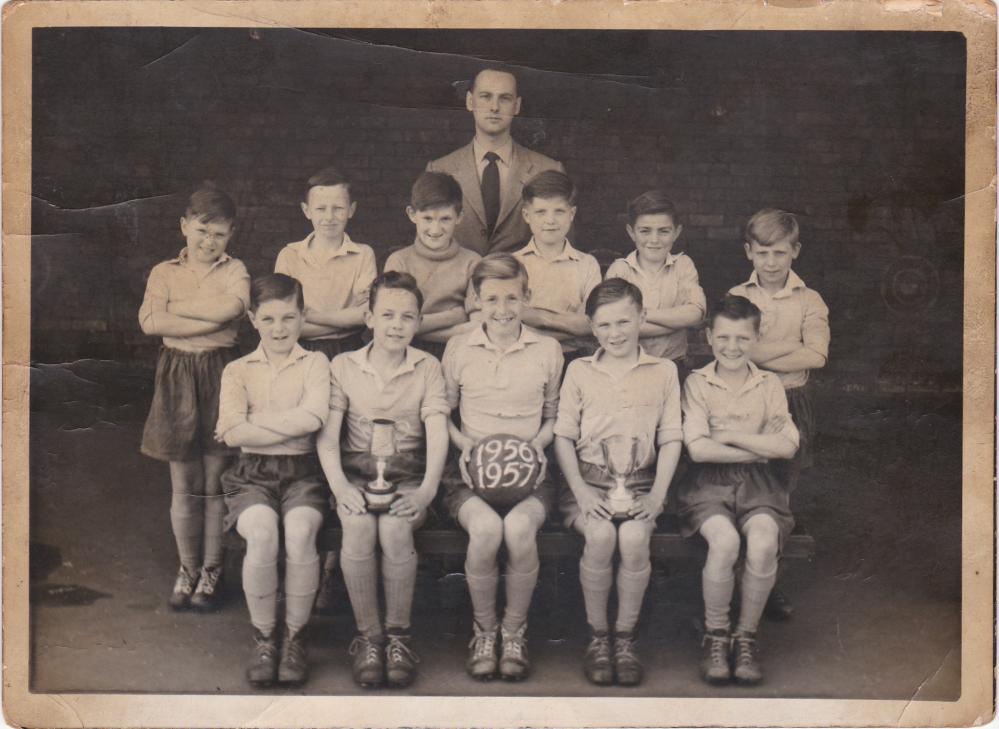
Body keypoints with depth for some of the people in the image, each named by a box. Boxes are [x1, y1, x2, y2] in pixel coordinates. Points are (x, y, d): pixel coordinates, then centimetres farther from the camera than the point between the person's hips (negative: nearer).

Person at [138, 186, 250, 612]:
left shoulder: (234, 271, 2)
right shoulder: (164, 272, 5)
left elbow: (231, 306, -20)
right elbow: (149, 321, -13)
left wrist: (176, 306, -11)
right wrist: (212, 320, -16)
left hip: (220, 375, -1)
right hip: (177, 375, 1)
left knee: (214, 484, 6)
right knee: (184, 487, 8)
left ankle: (211, 570, 20)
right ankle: (187, 568, 23)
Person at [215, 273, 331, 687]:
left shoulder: (315, 363, 10)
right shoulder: (238, 371, 13)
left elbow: (314, 417, -10)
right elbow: (233, 432, -4)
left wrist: (254, 423, -8)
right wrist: (290, 428, -8)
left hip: (302, 473, -1)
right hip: (253, 475, 1)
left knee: (300, 532, -31)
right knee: (261, 533, -31)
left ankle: (295, 637, -13)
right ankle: (263, 638, -13)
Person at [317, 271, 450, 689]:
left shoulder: (428, 368, 7)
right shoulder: (343, 367, 7)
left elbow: (437, 434, -3)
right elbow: (327, 435, -1)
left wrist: (427, 489, -18)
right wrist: (338, 485, -17)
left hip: (407, 477, 0)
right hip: (356, 474, 0)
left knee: (395, 529, -31)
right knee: (358, 529, -31)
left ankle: (398, 635, -15)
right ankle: (367, 636, -18)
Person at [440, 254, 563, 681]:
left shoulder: (548, 351, 9)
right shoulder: (458, 349, 9)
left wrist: (540, 441, -1)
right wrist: (463, 443, -3)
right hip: (471, 470, 0)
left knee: (520, 526, -34)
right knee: (485, 527, -33)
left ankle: (515, 630, -10)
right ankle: (483, 630, -9)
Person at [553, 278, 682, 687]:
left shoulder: (663, 371, 11)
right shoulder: (579, 371, 11)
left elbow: (670, 439, 8)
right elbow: (563, 437, 7)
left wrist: (658, 494, -5)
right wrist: (581, 491, -7)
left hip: (640, 483, 0)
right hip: (589, 481, 0)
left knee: (634, 537, -31)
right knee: (600, 535, -31)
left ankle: (625, 637, -13)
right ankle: (597, 636, -12)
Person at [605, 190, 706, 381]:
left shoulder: (683, 265, 9)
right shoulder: (619, 269, 2)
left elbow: (695, 313, -7)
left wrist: (642, 314, -12)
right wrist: (677, 319, -12)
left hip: (674, 365, 1)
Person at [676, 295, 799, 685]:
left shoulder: (769, 385, 11)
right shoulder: (697, 383, 5)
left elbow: (787, 446, -2)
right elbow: (697, 448, -8)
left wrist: (733, 435, -7)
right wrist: (760, 446, -6)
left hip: (758, 483, 2)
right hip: (710, 482, -2)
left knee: (763, 542, -29)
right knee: (725, 540, -32)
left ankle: (746, 635, -9)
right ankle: (715, 635, -11)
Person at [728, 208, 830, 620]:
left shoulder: (809, 301, 5)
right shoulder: (736, 297, 6)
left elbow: (816, 355, -10)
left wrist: (759, 354, -13)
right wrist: (790, 346, -13)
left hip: (792, 403, 1)